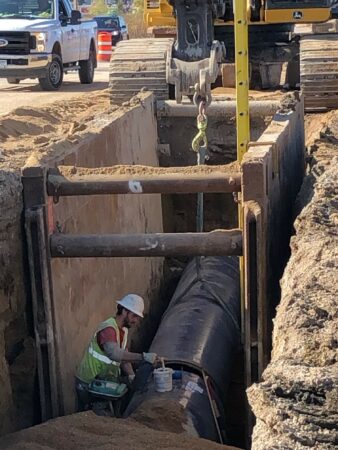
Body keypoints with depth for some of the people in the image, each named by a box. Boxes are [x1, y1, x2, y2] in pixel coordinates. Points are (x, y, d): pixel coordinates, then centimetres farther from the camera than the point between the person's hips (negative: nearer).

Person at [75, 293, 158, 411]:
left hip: (105, 381, 9)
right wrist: (143, 357, -50)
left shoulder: (124, 330, 6)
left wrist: (131, 375, -12)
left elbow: (124, 357, 7)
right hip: (88, 384, -9)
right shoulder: (108, 329, -26)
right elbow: (114, 354, -44)